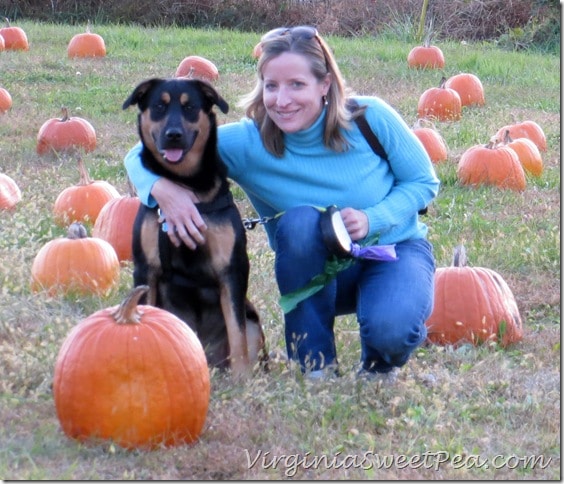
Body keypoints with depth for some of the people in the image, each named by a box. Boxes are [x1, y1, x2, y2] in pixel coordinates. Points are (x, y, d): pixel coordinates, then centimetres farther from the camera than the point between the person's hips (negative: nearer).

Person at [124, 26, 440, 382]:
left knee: (391, 329, -35)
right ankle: (316, 364, -16)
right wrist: (162, 187, -39)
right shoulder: (247, 143, -19)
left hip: (396, 251, -1)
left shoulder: (370, 118, -18)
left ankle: (381, 361, 6)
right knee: (300, 220, -34)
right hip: (322, 270, 1)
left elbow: (424, 182, -5)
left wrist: (371, 219, -23)